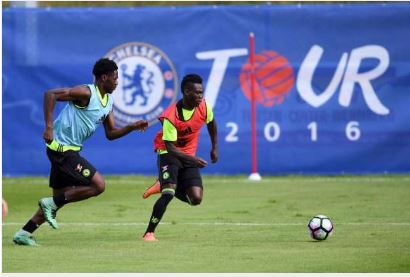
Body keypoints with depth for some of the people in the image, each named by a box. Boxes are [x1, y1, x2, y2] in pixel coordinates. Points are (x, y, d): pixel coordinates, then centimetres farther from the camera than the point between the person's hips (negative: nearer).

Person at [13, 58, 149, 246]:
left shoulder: (109, 101, 11)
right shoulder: (86, 93, -17)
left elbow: (111, 134, 17)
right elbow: (50, 94, -23)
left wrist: (132, 127, 1)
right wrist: (49, 126, -27)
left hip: (69, 151, 10)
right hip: (62, 148, -10)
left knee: (60, 197, 13)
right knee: (98, 185, -13)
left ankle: (23, 234, 16)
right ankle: (52, 203, -7)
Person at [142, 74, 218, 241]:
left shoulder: (204, 107, -12)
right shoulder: (171, 117, -27)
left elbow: (211, 123, 13)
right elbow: (171, 148, -28)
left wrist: (214, 147, 19)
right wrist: (193, 159, -38)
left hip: (189, 155, 5)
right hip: (168, 153, -5)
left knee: (196, 199, -7)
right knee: (168, 193, -24)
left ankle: (164, 186, 22)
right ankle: (149, 233, -13)